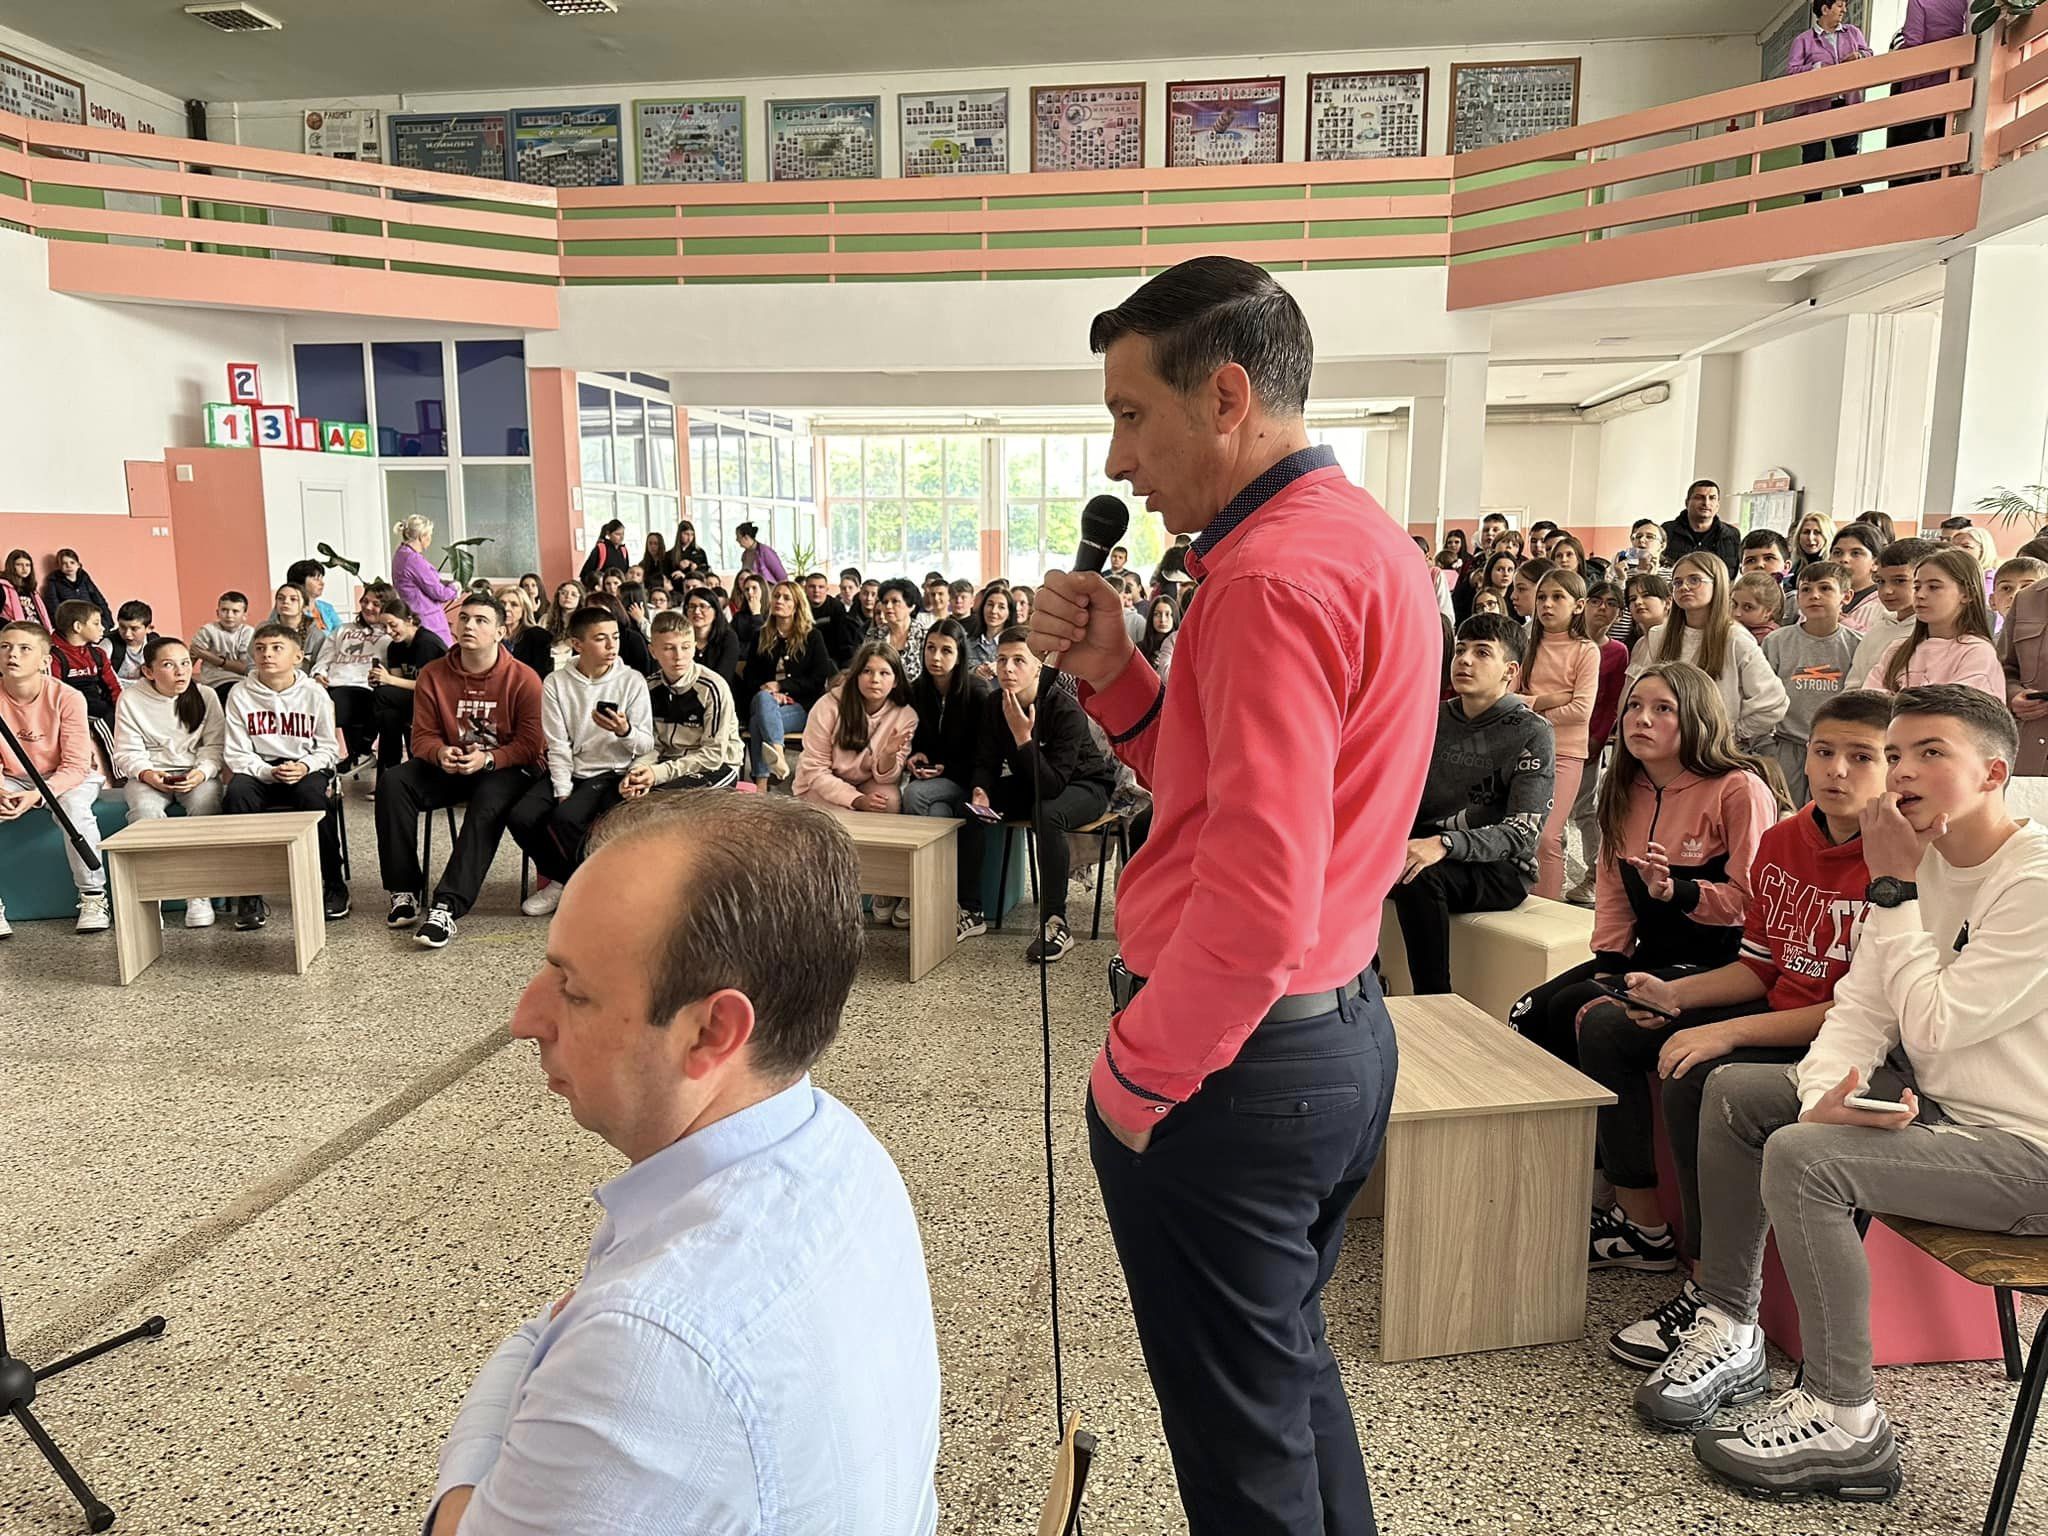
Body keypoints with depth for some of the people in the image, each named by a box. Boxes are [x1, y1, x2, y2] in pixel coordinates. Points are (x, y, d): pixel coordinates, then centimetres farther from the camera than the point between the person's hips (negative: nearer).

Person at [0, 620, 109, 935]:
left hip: (69, 777, -3)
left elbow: (75, 765, -18)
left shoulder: (67, 698, -19)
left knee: (73, 807, -35)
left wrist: (38, 795, -34)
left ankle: (93, 898, -19)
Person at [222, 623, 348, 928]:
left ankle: (333, 885, -19)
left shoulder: (314, 693, 0)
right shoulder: (240, 694, 0)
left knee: (313, 794, -35)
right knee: (236, 793, -32)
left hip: (306, 768, -1)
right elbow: (236, 753, 0)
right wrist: (268, 773, -18)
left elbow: (329, 748, 4)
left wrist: (304, 766, -16)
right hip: (259, 769, 1)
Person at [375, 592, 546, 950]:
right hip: (450, 766, 4)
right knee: (392, 783, -20)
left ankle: (446, 907, -41)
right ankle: (405, 892, -17)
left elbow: (530, 746, -12)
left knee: (488, 804, -36)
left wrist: (487, 759, -28)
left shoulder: (523, 679, -10)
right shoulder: (433, 674, 1)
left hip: (505, 769, -4)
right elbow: (422, 736, 3)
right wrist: (440, 753, -21)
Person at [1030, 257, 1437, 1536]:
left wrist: (1134, 1079, -15)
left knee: (1242, 1430, 11)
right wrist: (1110, 672, 0)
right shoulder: (1369, 541, 10)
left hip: (1239, 1059, -10)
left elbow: (1256, 894, -27)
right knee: (1290, 1362, 26)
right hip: (1342, 1031, 10)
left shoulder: (1273, 578, -21)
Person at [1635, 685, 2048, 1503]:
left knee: (1802, 1157, -27)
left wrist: (1893, 890, -17)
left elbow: (1934, 1025, -23)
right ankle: (1729, 1331, 12)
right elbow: (1859, 1010, 0)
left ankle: (1844, 1420, -11)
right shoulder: (1923, 862, 5)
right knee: (1734, 1091, 6)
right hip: (1935, 1102, 9)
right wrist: (1825, 1096, -20)